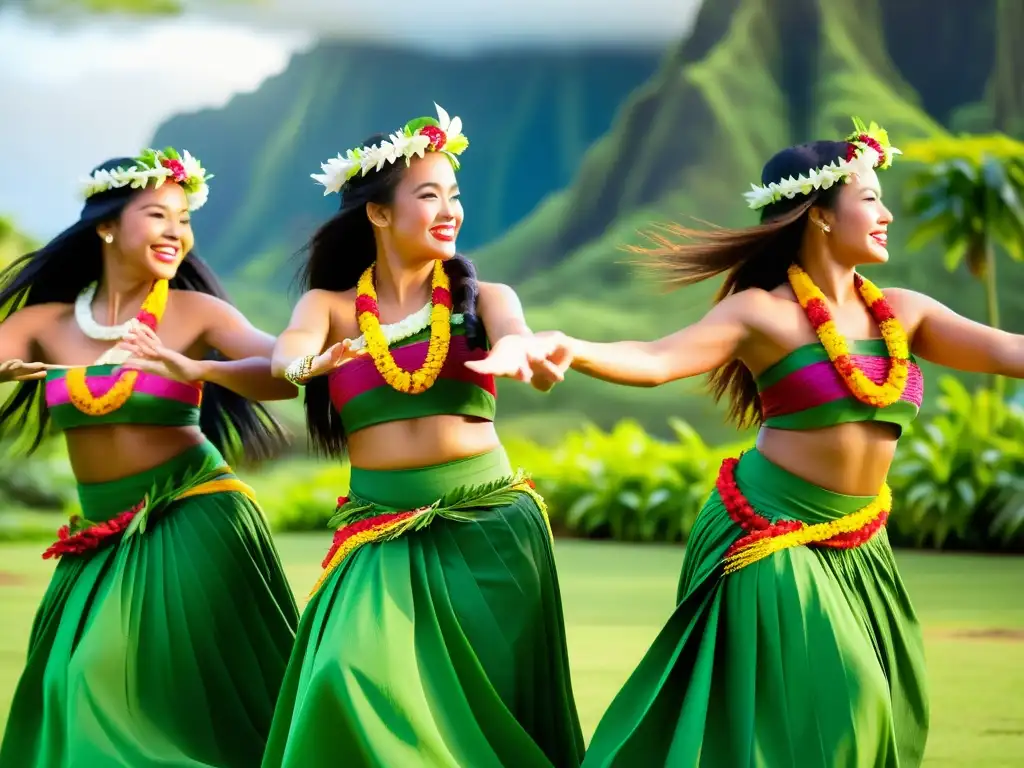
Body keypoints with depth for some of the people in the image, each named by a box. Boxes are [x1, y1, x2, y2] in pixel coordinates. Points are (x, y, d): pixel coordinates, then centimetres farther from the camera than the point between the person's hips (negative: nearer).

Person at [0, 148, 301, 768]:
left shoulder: (196, 313, -6)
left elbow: (287, 375, -17)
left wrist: (193, 369, -33)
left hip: (196, 519, -3)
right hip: (102, 537, 3)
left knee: (207, 690, 0)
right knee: (84, 688, 4)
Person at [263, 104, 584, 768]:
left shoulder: (482, 297, 4)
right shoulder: (329, 305, 5)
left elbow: (515, 336, -17)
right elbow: (287, 351, -15)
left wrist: (518, 354, -42)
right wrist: (310, 364, -40)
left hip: (491, 526, 1)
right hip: (379, 535, 0)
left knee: (489, 710, 1)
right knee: (354, 685, -20)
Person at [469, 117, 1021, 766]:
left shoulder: (902, 313, 5)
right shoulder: (765, 312, -11)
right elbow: (655, 361, -22)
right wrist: (570, 350, -40)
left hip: (856, 544, 6)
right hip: (772, 535, -6)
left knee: (886, 709, 9)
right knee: (815, 711, -8)